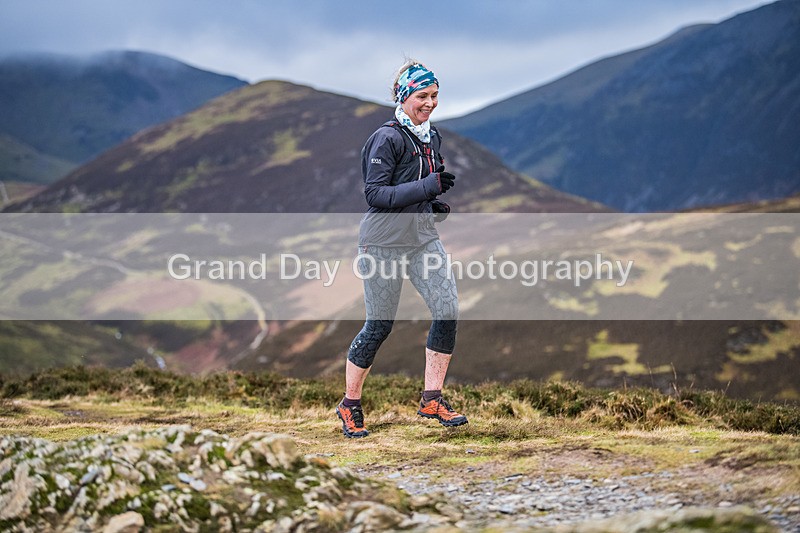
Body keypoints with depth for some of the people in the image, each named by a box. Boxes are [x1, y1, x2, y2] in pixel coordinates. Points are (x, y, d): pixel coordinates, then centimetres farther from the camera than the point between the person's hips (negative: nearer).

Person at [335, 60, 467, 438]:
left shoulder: (432, 138, 12)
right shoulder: (387, 138, -12)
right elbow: (375, 194, -18)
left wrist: (436, 204, 5)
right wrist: (428, 187, -23)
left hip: (423, 237, 7)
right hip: (384, 241, -7)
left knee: (448, 311, -7)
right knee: (379, 325, -1)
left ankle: (431, 400, 4)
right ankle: (349, 405, 16)